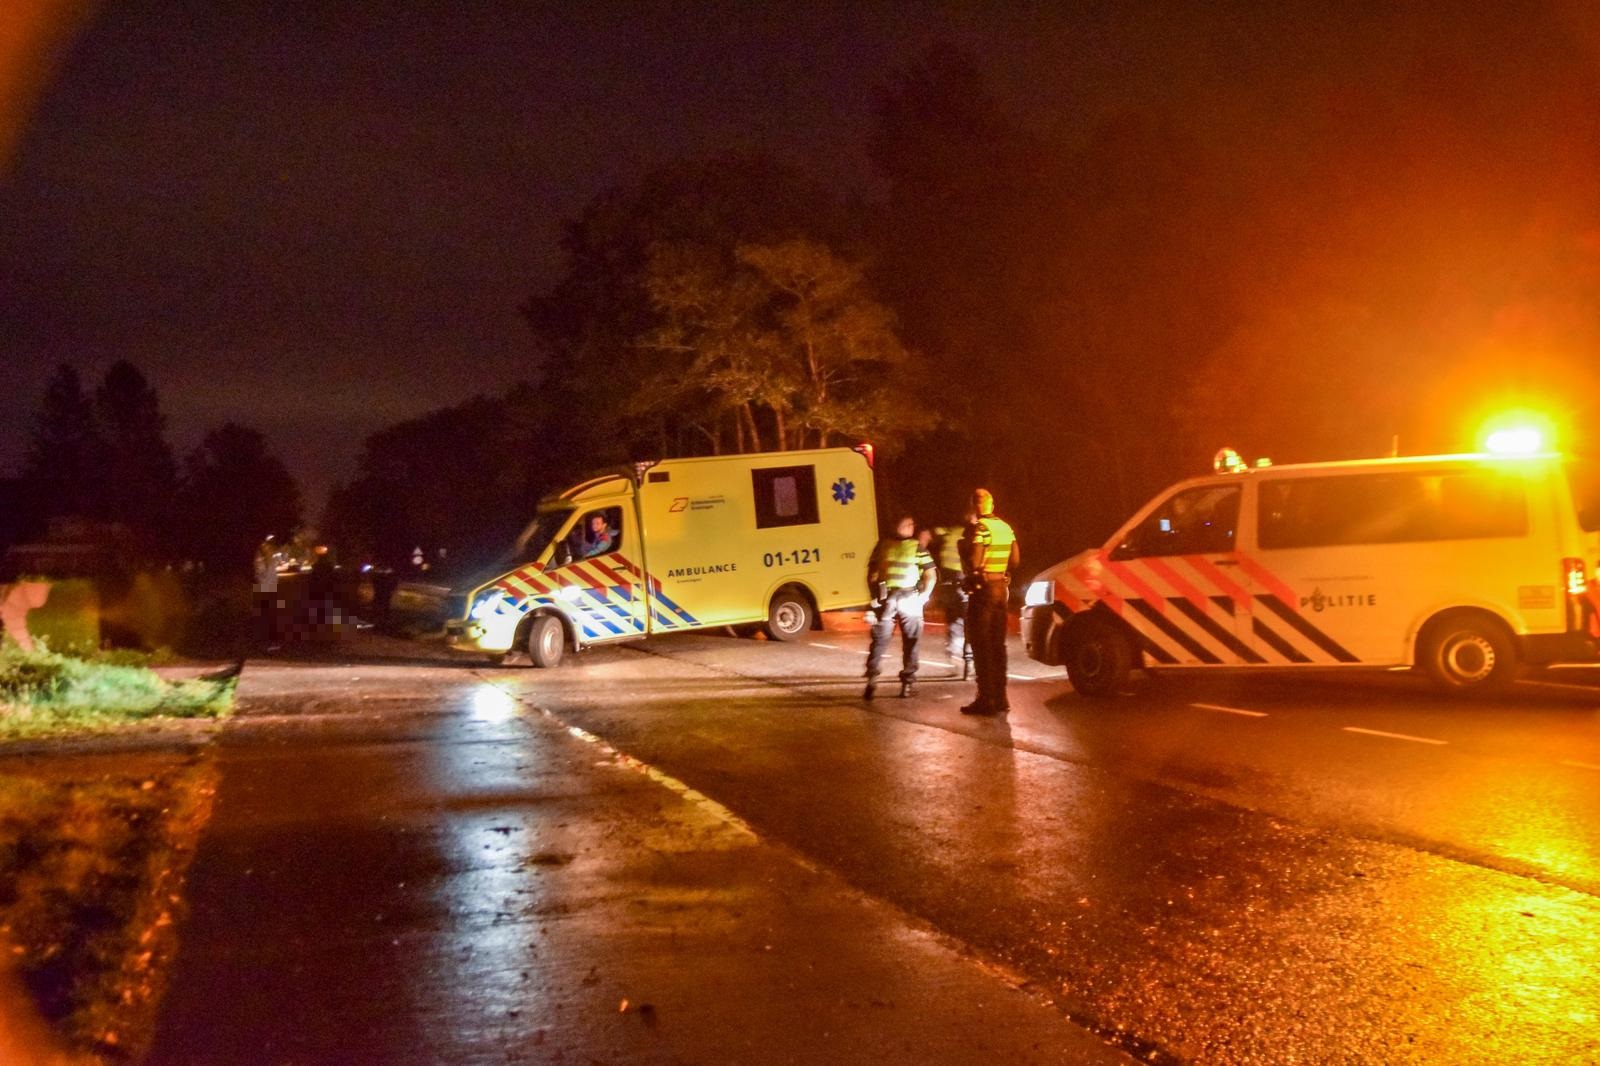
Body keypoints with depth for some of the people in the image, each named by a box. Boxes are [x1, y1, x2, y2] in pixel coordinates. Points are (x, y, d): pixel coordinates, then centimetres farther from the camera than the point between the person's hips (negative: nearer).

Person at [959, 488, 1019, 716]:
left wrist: (963, 548, -4)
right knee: (998, 645, 13)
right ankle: (1000, 698, 17)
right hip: (1001, 588, 8)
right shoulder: (1005, 528, 10)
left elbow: (973, 562, -22)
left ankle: (986, 699, -5)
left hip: (982, 589, -8)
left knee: (981, 646, -4)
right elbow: (1015, 560, 12)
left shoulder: (979, 528, -15)